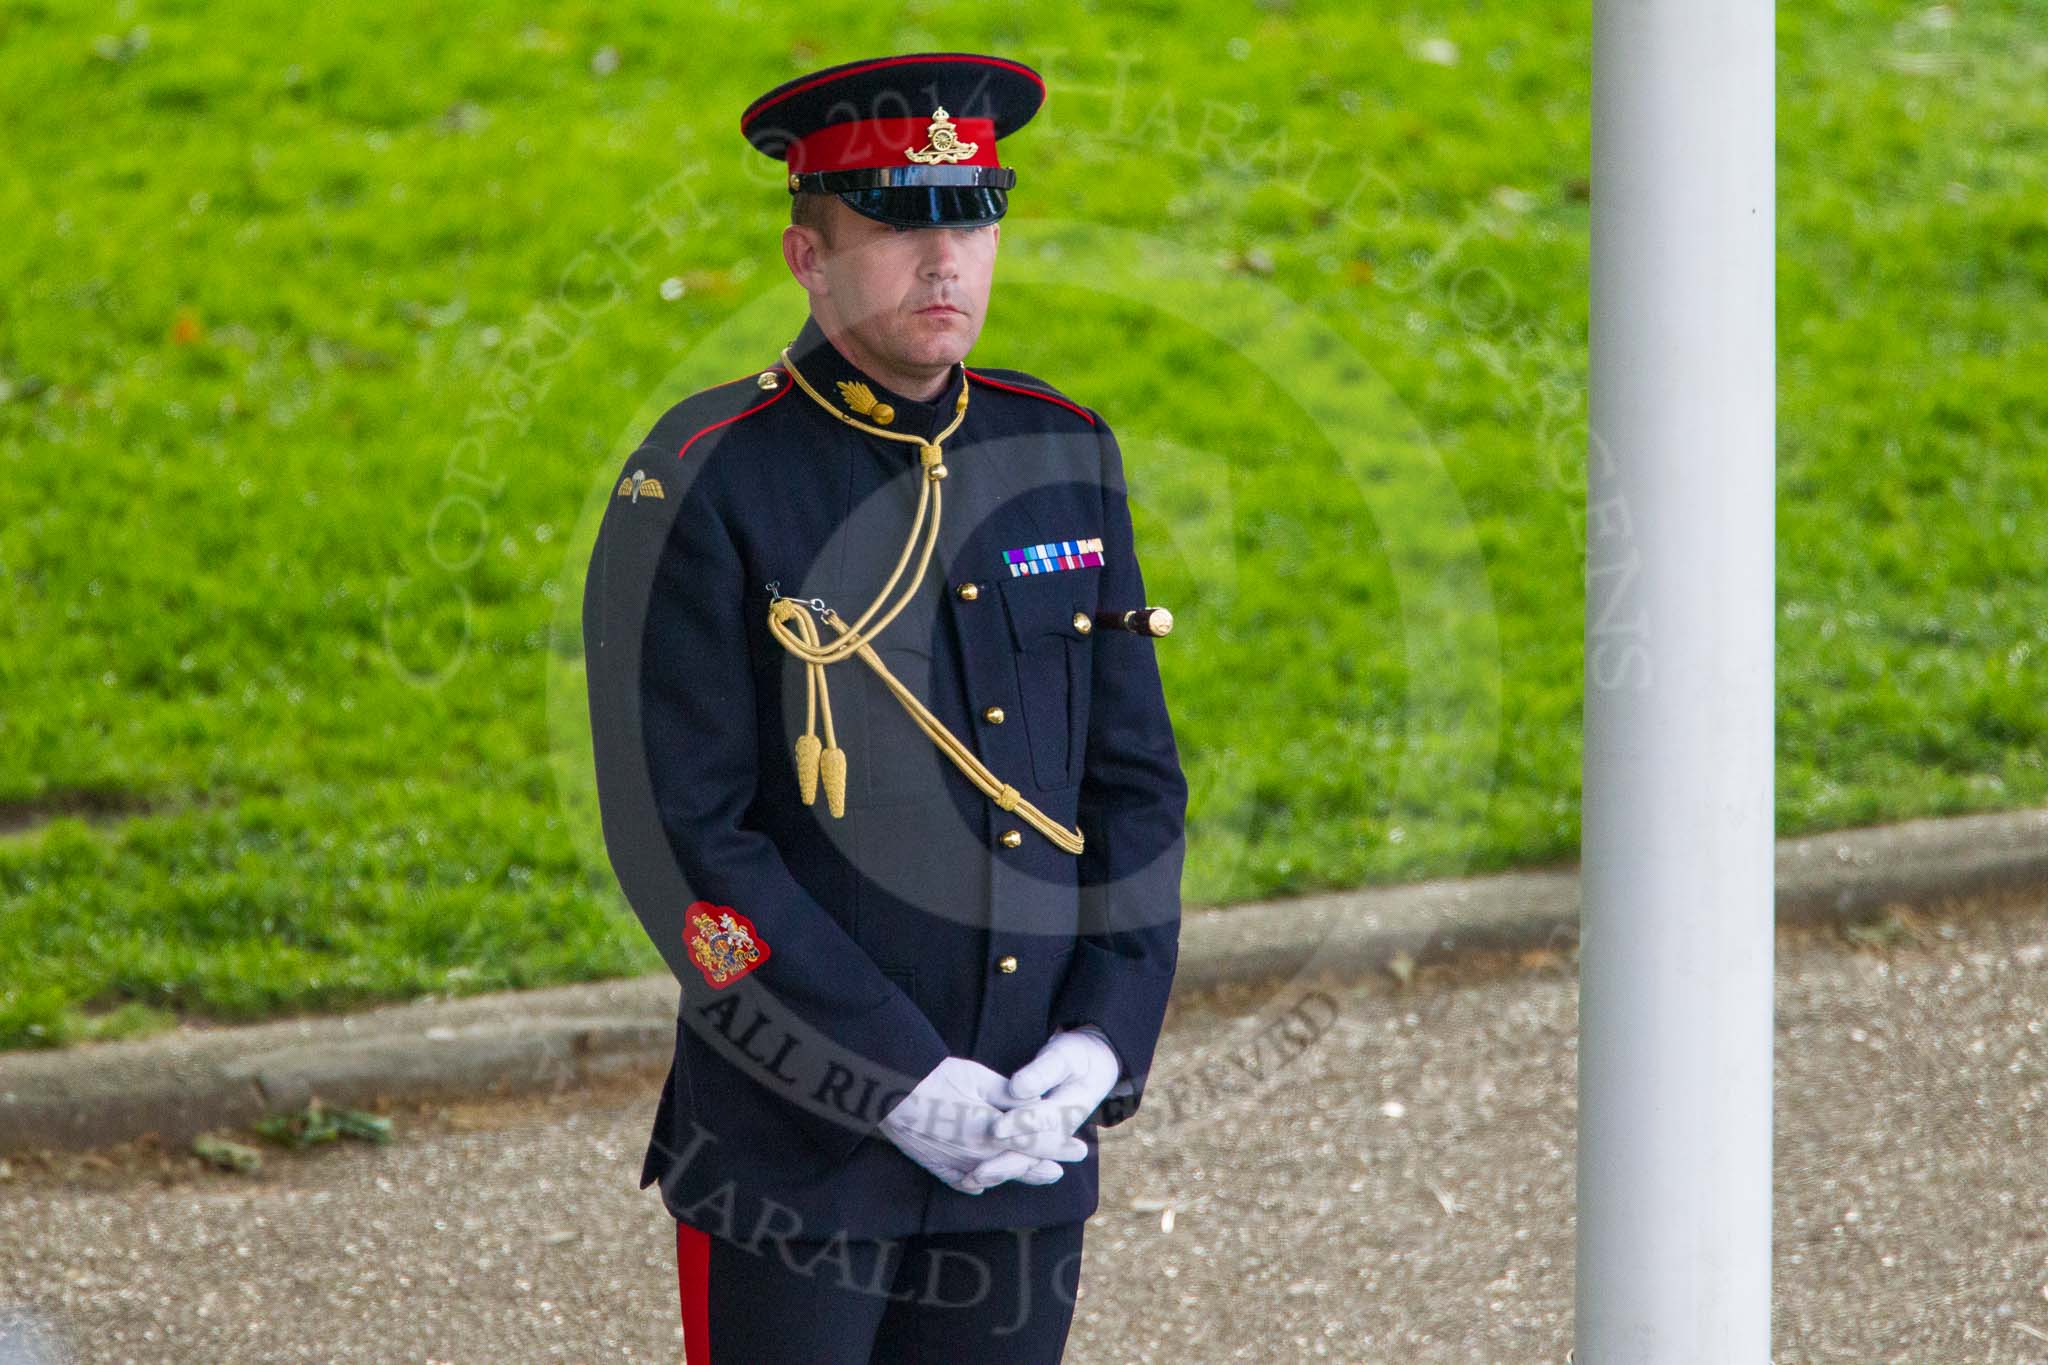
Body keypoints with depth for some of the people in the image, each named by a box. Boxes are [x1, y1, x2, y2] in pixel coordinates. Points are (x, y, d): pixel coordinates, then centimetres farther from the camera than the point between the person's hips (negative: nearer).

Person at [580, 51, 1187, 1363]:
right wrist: (901, 1084, -16)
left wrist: (1104, 1039, -4)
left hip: (1028, 1151, 5)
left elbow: (1137, 782, 10)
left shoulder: (1066, 456, 8)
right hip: (791, 1158, -5)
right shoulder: (703, 491, -9)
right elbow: (683, 841, -13)